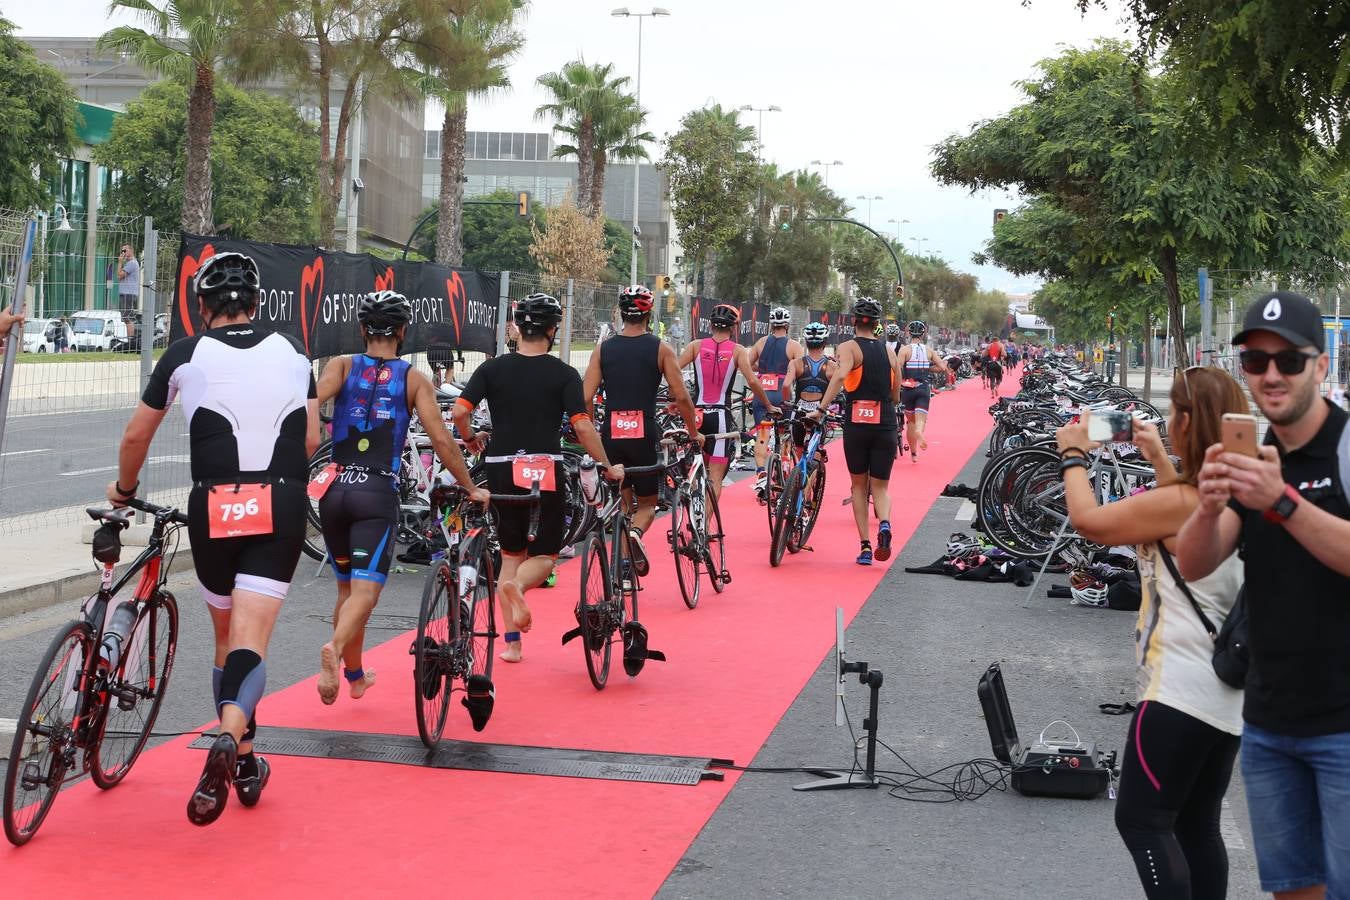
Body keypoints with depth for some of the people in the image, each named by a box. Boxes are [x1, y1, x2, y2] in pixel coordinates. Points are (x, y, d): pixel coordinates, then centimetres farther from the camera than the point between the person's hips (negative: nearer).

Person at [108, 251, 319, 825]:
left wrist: (125, 488, 30)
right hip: (281, 505, 0)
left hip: (213, 505, 0)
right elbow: (312, 440, 16)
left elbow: (136, 436, 12)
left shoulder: (186, 355, 5)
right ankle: (228, 740, -34)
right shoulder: (291, 352, 11)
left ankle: (246, 765, 22)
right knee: (251, 639, -6)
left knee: (226, 635, 17)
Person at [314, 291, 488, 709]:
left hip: (336, 489, 3)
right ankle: (334, 648, -36)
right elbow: (441, 440, -2)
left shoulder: (342, 365, 7)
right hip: (379, 493, -3)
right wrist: (471, 489, 8)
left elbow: (310, 404, -13)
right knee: (365, 591, -7)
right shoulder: (415, 379, 4)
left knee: (347, 587, 19)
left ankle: (355, 675, 32)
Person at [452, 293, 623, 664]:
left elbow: (459, 412, -7)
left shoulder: (492, 369, 3)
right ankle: (517, 586, -27)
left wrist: (472, 441, 13)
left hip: (502, 470, 3)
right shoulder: (563, 374, -4)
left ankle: (511, 642, 10)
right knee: (544, 555, 8)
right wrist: (608, 467, 0)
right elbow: (583, 427, -11)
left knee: (511, 552, 16)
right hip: (546, 470, -3)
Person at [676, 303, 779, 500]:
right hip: (720, 415, -2)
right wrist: (769, 406, 1)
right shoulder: (737, 350, -1)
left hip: (696, 413, 2)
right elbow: (752, 382, -11)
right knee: (715, 476, 0)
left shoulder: (697, 346, 3)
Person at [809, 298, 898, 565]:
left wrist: (821, 409, -23)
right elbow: (896, 396, 14)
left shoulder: (849, 347, -1)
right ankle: (884, 523, -20)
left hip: (856, 425, -2)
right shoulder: (889, 352, 11)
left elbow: (840, 375, -22)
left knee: (859, 486, 13)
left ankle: (864, 545, 6)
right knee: (880, 487, 10)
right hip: (885, 427, 2)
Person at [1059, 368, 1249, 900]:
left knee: (1141, 820, -5)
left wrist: (1073, 455, 3)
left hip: (1180, 691, -9)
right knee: (1198, 827, 14)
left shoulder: (1176, 502, -18)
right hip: (1230, 693, 9)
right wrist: (1158, 458, 29)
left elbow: (1089, 521, -12)